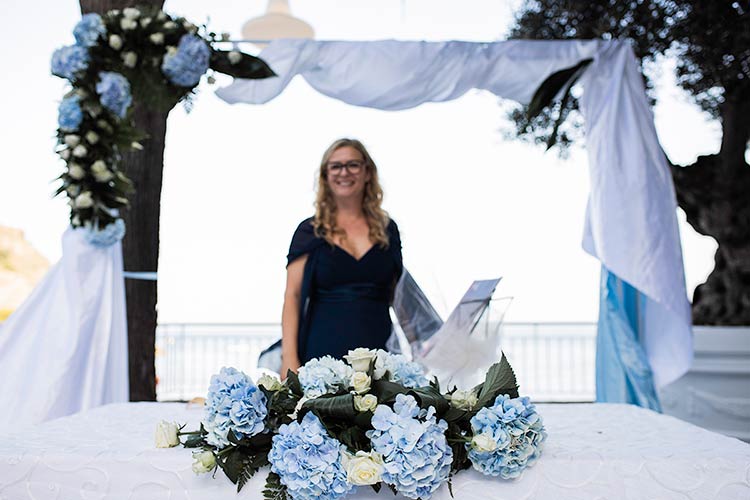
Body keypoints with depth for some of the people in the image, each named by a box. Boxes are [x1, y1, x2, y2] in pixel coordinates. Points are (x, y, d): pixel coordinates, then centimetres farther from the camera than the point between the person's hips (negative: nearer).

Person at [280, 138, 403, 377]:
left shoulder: (387, 229, 12)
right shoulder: (310, 231, 6)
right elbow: (292, 296, 1)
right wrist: (289, 358, -9)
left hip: (377, 355, 2)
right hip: (322, 354, -2)